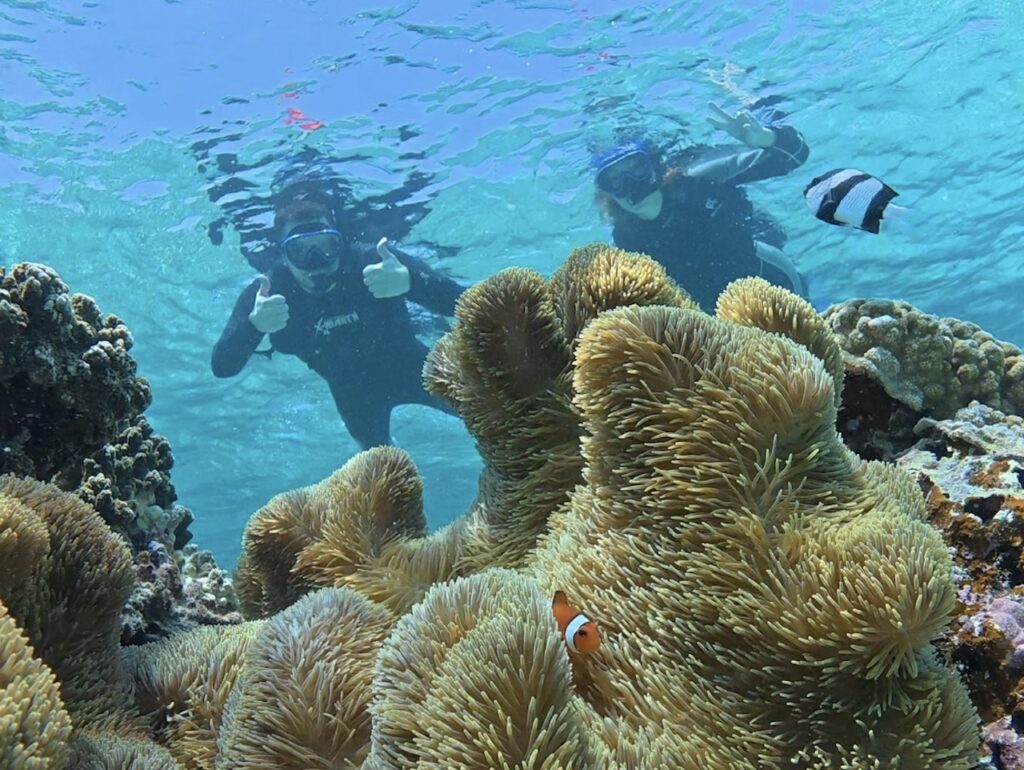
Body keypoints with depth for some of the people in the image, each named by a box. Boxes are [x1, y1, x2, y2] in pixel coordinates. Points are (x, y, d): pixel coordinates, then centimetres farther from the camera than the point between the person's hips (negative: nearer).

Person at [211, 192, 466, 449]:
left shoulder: (371, 260, -36)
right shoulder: (268, 292, -28)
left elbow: (461, 302, -41)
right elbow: (222, 367, -32)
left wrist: (409, 281, -61)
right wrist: (254, 324, -52)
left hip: (407, 368, -2)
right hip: (353, 391, 2)